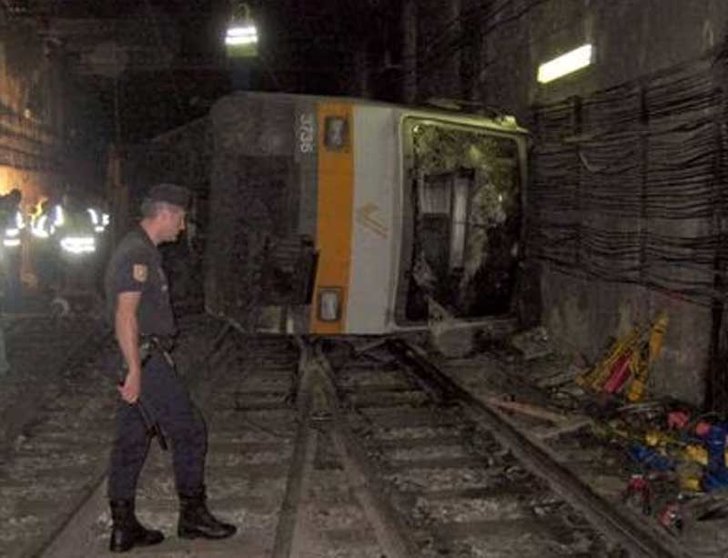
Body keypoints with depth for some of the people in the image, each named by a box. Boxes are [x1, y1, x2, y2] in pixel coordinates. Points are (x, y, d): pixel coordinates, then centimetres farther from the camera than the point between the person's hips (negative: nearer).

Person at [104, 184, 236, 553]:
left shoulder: (140, 250, 17)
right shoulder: (138, 253, -16)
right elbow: (125, 314, -23)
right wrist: (135, 370, -24)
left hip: (139, 359, 10)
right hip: (144, 358, -10)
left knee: (131, 440, 11)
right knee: (189, 430, -1)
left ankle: (123, 528, 16)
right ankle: (193, 515, 11)